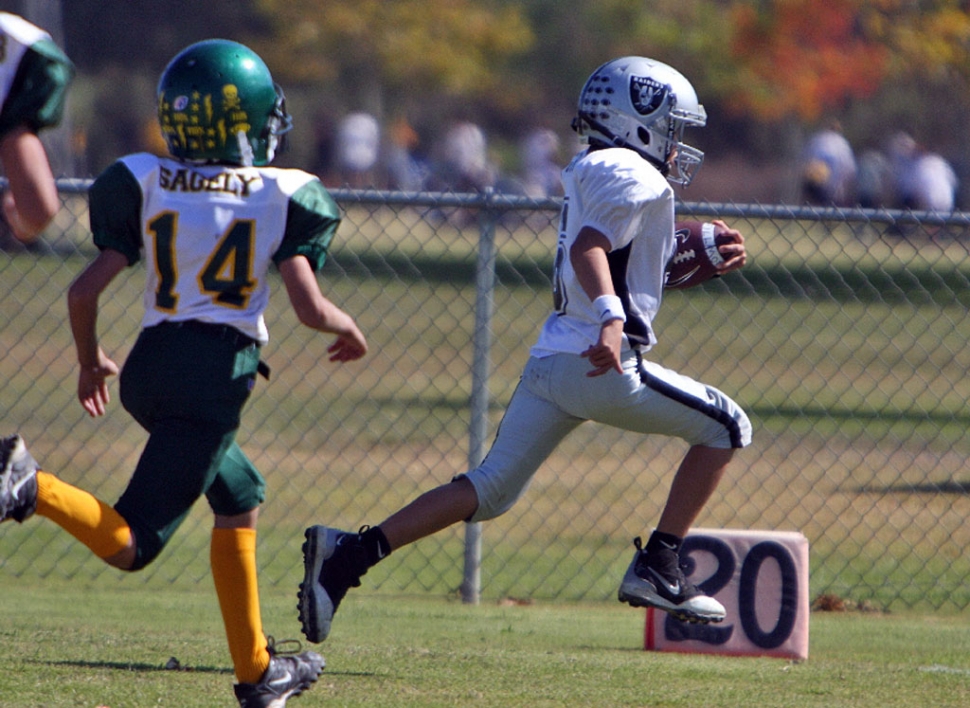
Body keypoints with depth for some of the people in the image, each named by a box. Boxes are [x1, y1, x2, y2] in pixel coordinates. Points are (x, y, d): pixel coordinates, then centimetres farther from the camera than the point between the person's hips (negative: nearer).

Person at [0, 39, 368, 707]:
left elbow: (84, 291, 3)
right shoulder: (279, 196, -2)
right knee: (131, 544, -8)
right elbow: (311, 308, -7)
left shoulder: (147, 184, 7)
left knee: (240, 498, 25)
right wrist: (348, 327, 16)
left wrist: (91, 362, 21)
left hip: (149, 365, 6)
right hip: (218, 367, -6)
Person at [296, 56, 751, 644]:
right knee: (726, 428, 7)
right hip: (604, 367, -9)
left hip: (550, 360, 9)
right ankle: (657, 568, 3)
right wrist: (611, 317, -37)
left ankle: (350, 553, -9)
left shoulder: (592, 173, 24)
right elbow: (587, 248, -23)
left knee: (491, 490, 6)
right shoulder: (635, 178, -7)